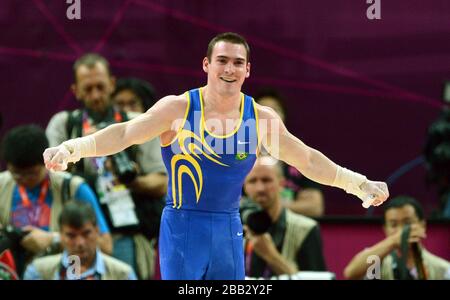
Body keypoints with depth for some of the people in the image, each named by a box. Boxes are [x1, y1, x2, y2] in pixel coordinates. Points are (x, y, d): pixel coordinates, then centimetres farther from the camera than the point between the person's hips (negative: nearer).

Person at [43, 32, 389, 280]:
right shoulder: (178, 108, -8)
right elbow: (124, 134, -14)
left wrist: (358, 183, 6)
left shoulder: (261, 118, 2)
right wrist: (72, 148, -28)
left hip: (229, 231, 4)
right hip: (182, 227, -4)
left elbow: (307, 159, 9)